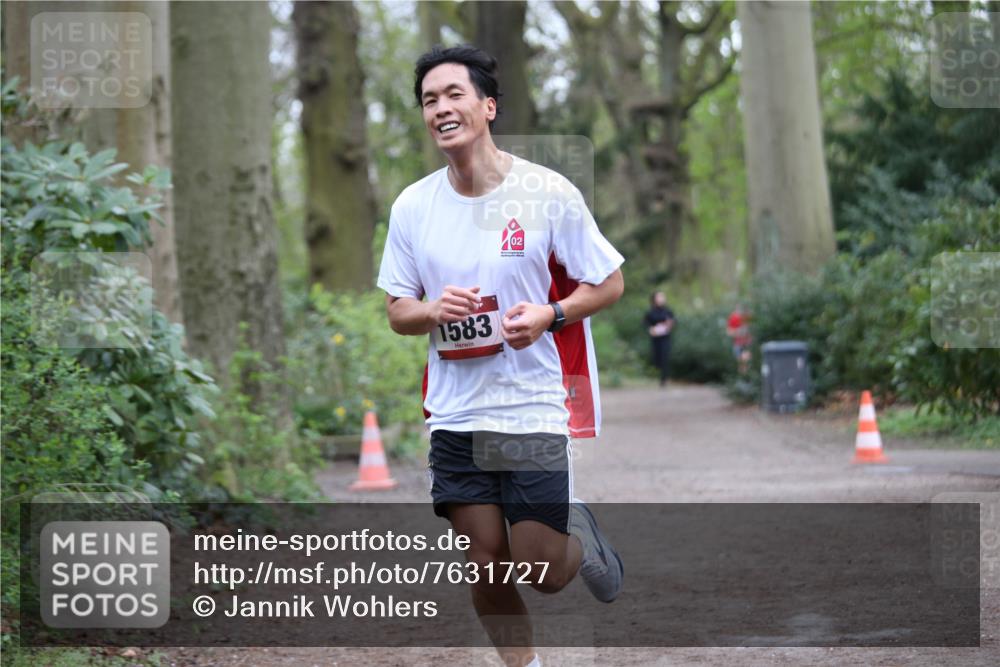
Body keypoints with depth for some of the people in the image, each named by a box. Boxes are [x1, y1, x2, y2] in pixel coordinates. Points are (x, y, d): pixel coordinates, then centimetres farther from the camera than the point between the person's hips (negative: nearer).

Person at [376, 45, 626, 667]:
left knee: (540, 570, -3)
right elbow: (397, 311, 9)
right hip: (455, 412, 3)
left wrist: (548, 315, -17)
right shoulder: (412, 206, 2)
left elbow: (610, 282, 0)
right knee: (484, 562, 5)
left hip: (534, 408, -3)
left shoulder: (548, 192, -8)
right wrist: (433, 311, -13)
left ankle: (582, 537, 31)